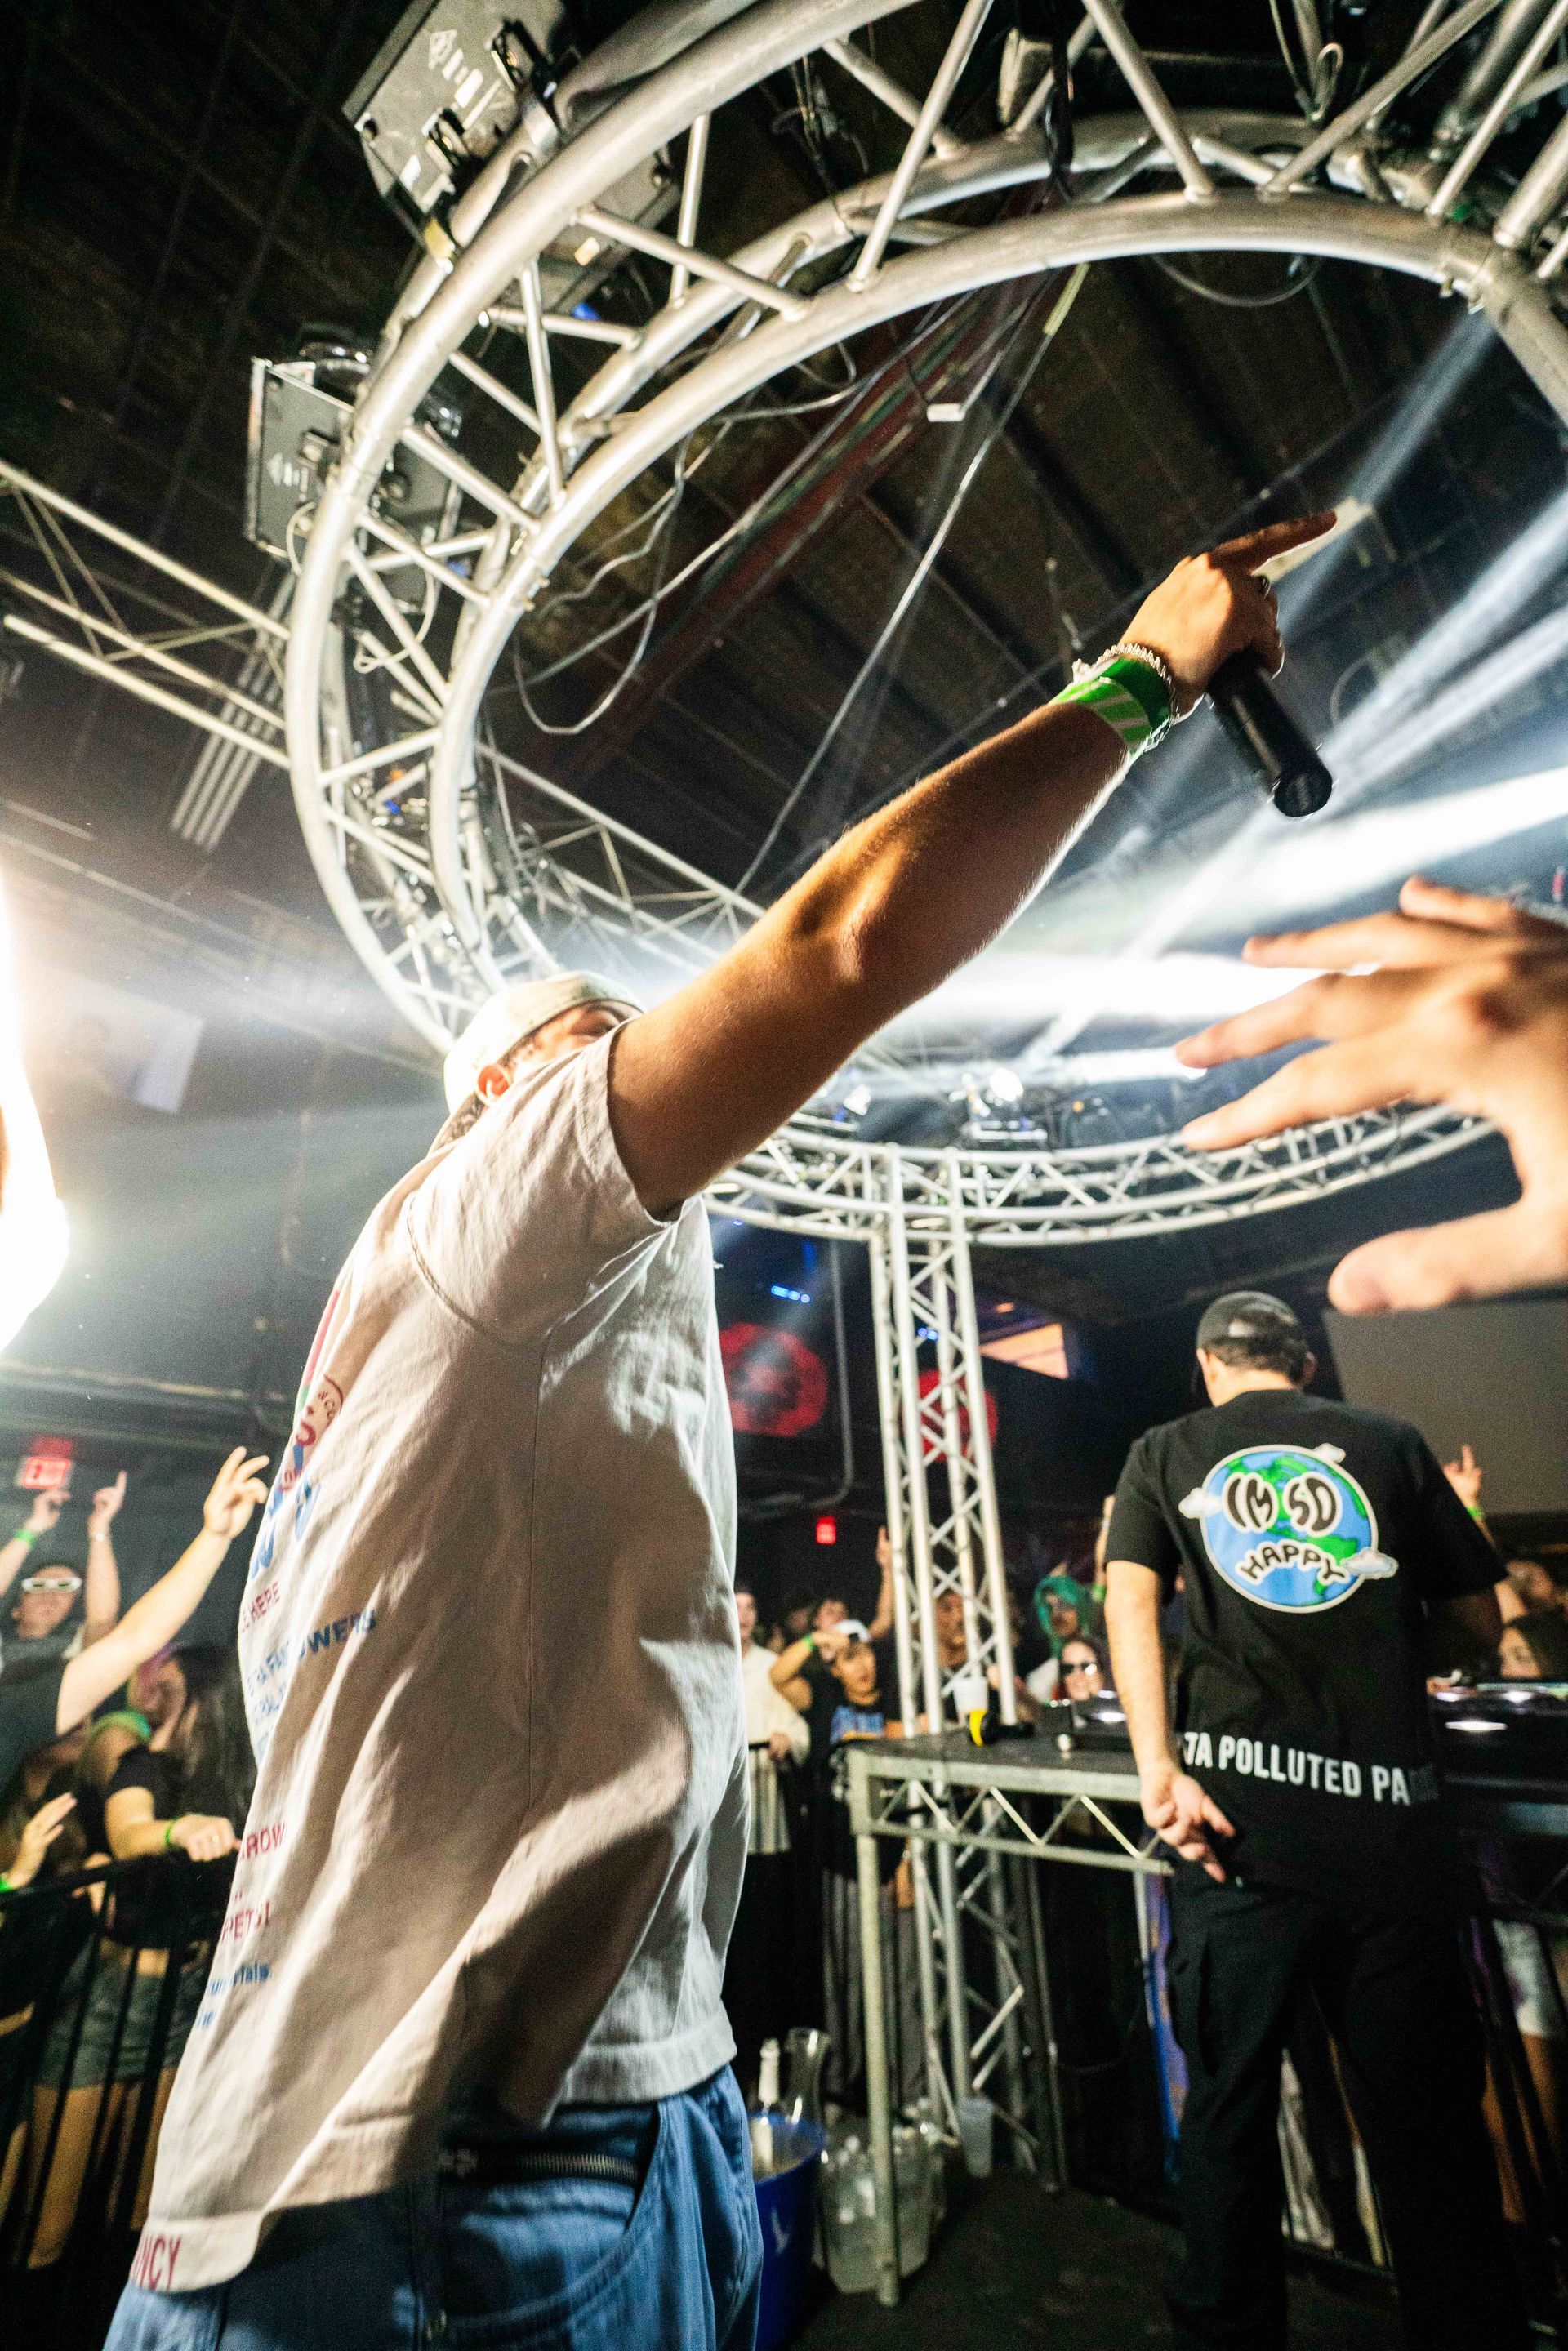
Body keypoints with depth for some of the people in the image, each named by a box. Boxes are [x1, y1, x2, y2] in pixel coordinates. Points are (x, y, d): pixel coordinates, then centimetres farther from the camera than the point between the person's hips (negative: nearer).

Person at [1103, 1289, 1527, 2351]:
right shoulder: (1391, 1443, 9)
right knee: (1428, 2123, 16)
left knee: (1228, 2104, 15)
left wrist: (1159, 1768, -11)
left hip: (1239, 1803, 0)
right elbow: (1478, 1624, 13)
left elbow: (1130, 1598, -7)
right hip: (1393, 1814, 1)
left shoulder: (1165, 1454, 7)